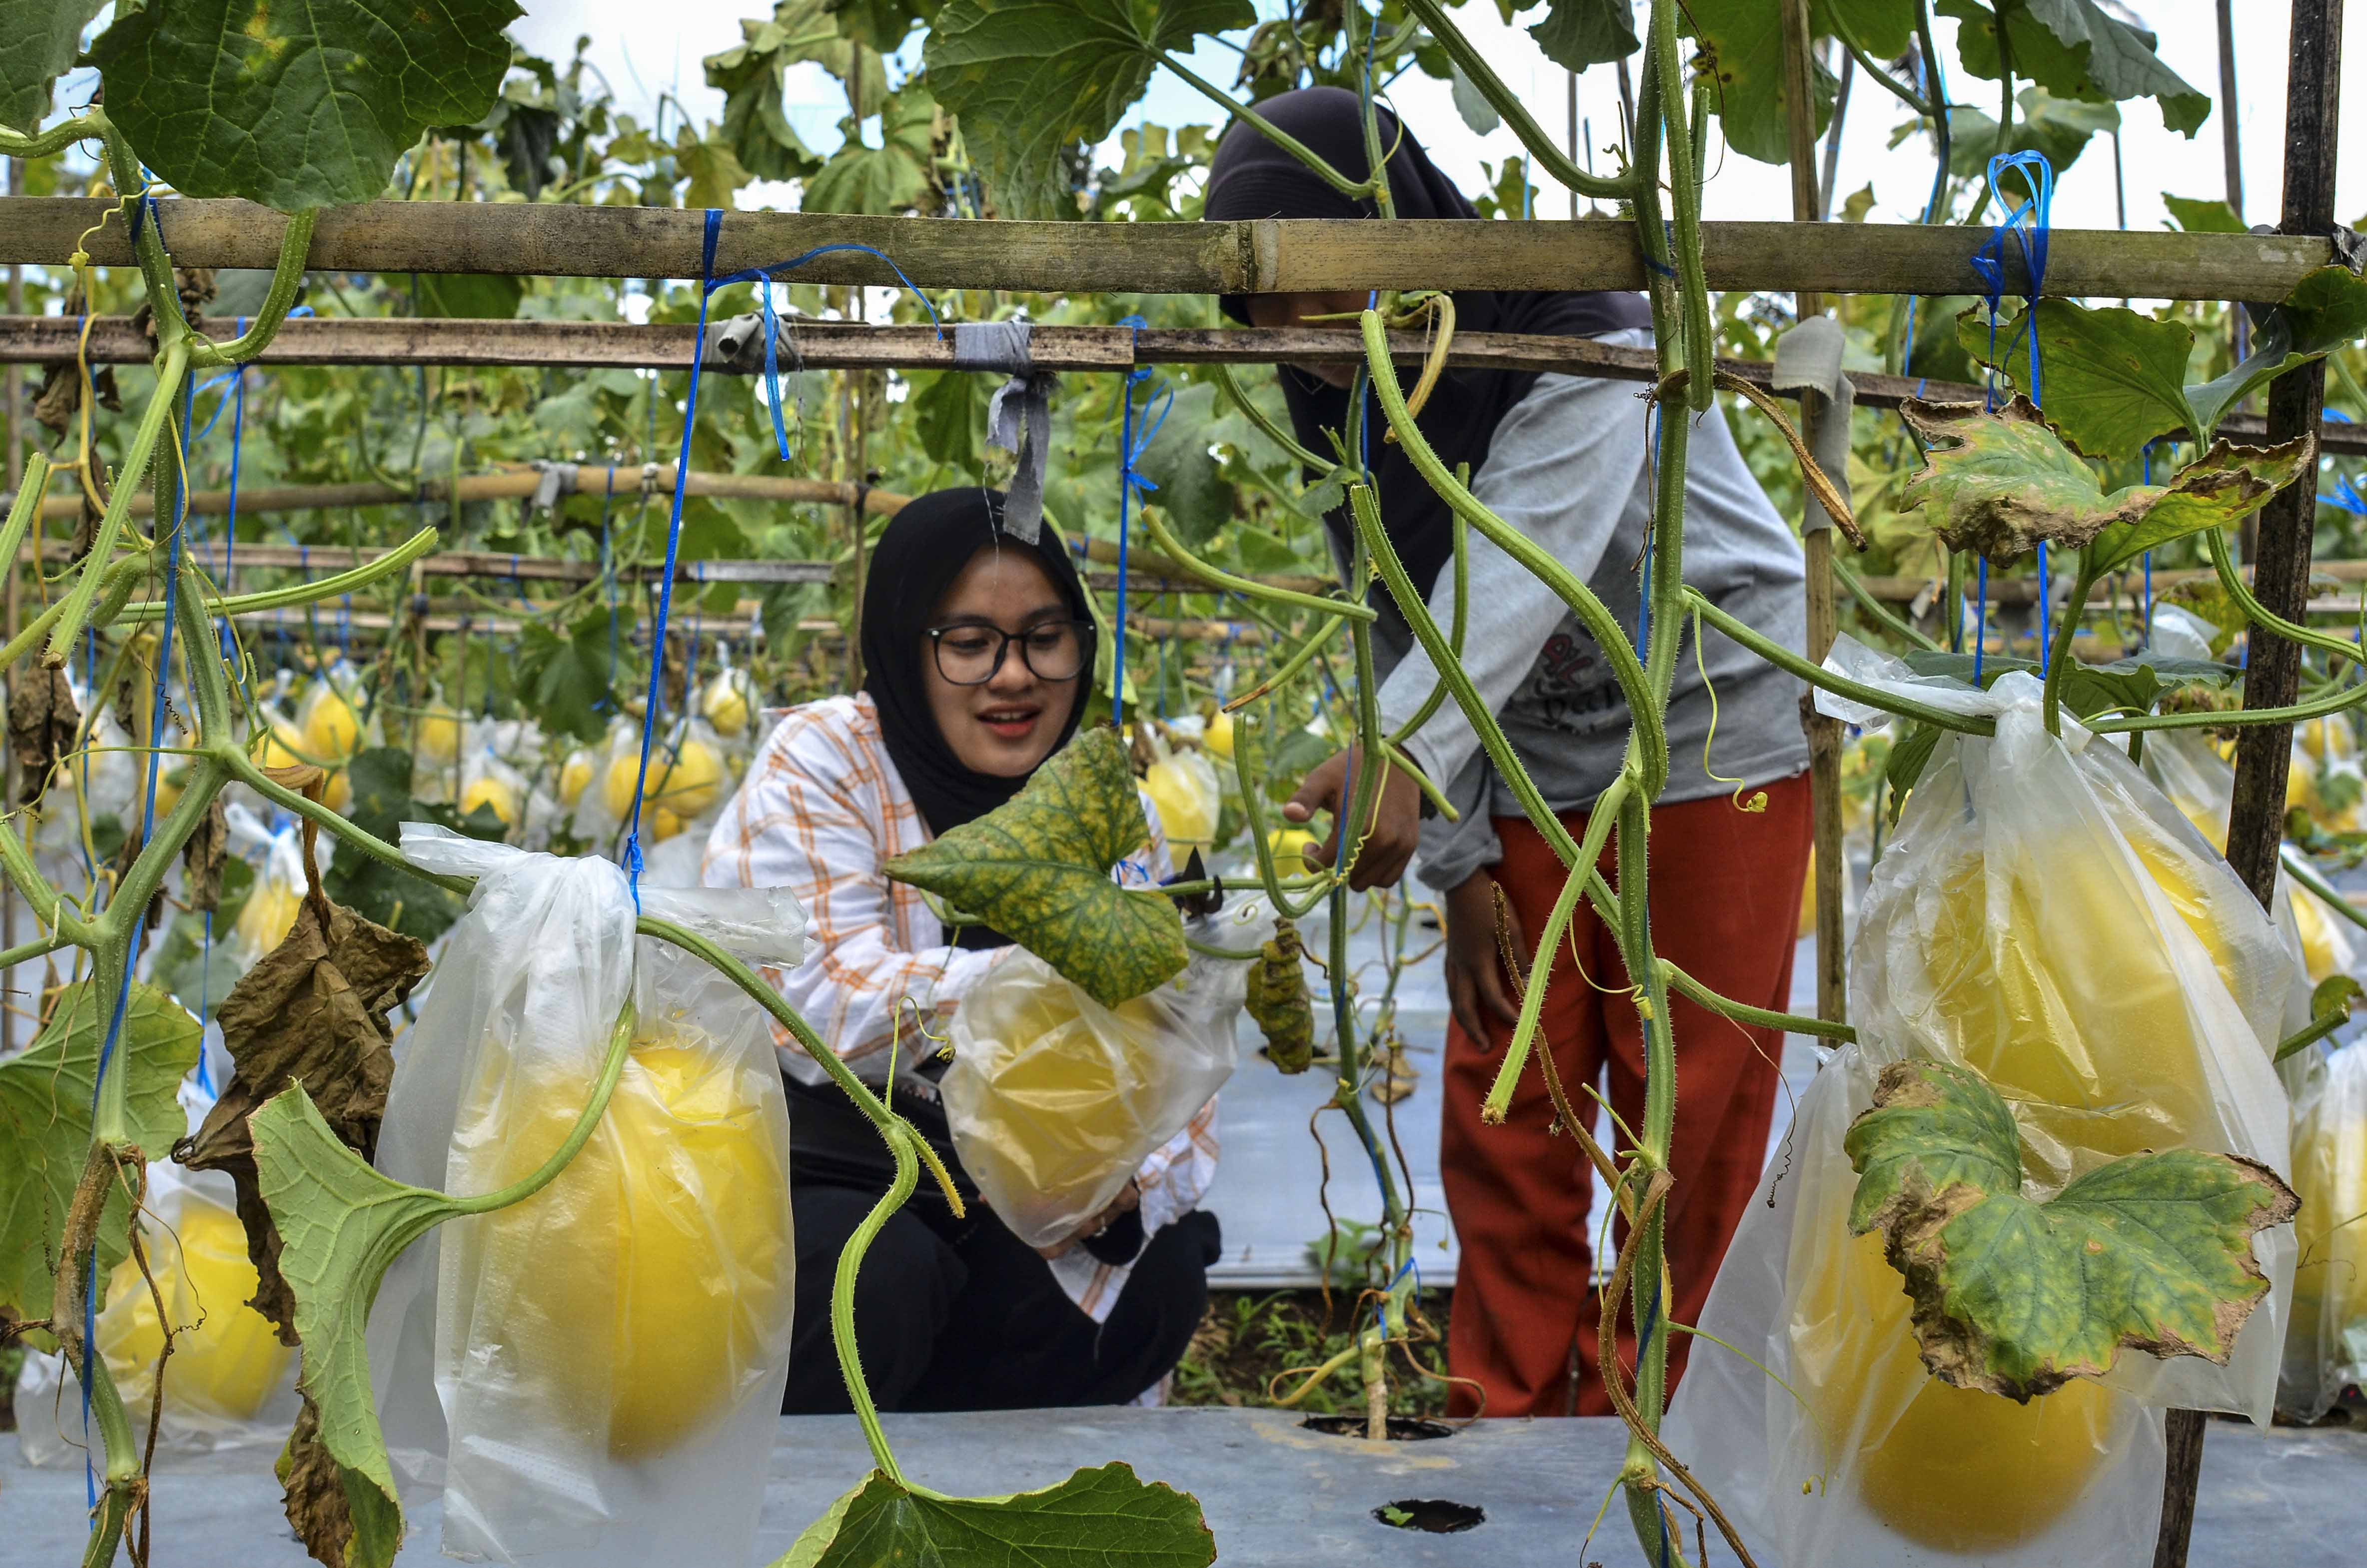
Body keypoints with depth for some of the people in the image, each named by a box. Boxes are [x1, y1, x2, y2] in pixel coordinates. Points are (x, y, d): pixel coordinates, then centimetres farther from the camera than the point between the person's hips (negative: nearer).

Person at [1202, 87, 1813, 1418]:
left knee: (1687, 1120, -1)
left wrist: (1403, 753, -53)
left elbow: (1522, 563, -39)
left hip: (1715, 734, -6)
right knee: (1502, 1111, 5)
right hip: (1535, 768, 6)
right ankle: (1512, 1425, 17)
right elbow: (1408, 630, -1)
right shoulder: (1342, 402, -4)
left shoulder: (1585, 338, -25)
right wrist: (1459, 861, -7)